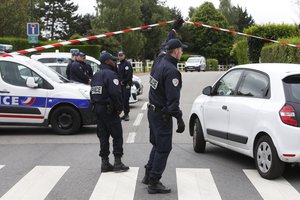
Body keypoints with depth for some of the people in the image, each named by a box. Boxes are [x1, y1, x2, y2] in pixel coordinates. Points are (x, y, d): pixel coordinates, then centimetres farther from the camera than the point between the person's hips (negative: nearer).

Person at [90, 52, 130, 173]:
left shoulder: (96, 75, 14)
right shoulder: (110, 74, -15)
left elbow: (92, 93, 14)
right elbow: (116, 93, -23)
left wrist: (96, 105, 14)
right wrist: (119, 108, -13)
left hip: (97, 108, 8)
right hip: (108, 110, -8)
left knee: (103, 136, 12)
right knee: (117, 136, 0)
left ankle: (105, 163, 14)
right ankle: (117, 163, 1)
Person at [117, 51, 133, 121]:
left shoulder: (127, 64, -8)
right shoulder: (119, 65, 19)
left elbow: (129, 75, -16)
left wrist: (123, 81, -15)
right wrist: (119, 81, 8)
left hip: (126, 85, -8)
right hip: (121, 85, 8)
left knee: (125, 100, -11)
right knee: (122, 100, 7)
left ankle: (127, 114, -8)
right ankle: (125, 114, 13)